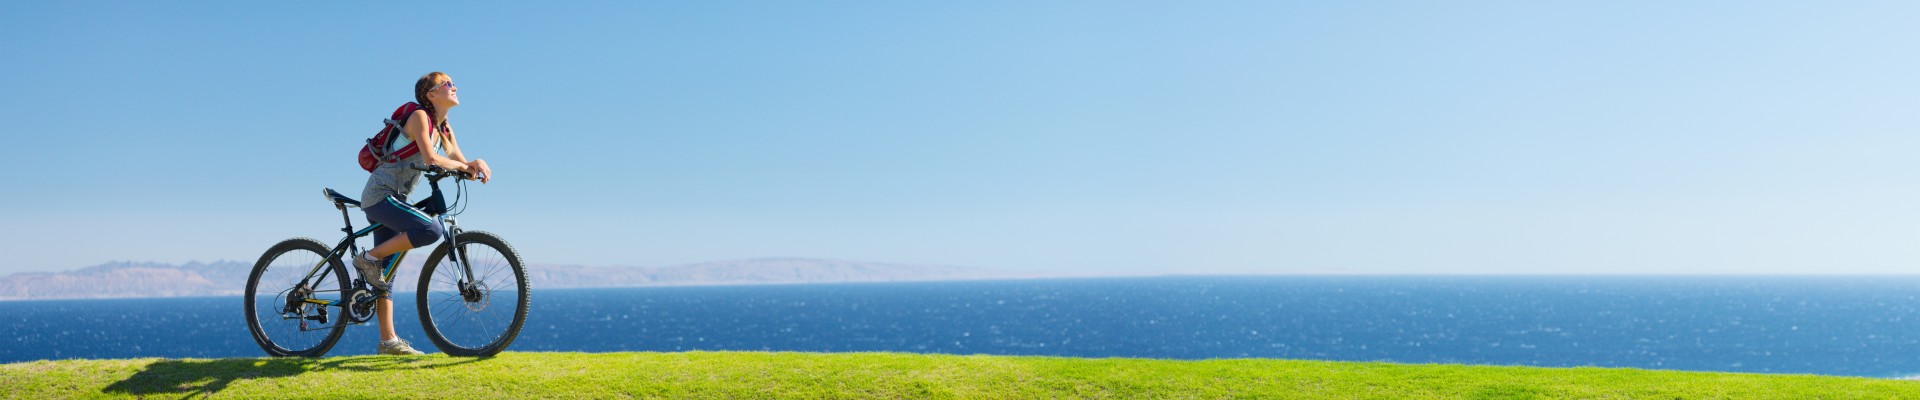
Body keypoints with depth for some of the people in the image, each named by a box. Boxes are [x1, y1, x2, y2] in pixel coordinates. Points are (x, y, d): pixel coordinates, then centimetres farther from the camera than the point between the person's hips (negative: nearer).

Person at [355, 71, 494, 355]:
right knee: (431, 230, -30)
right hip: (380, 195, -9)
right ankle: (369, 258, -12)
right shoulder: (419, 117, -12)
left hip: (392, 199, 9)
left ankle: (388, 341, 13)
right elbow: (430, 158, -26)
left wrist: (476, 165, -15)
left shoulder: (444, 128, 13)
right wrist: (463, 166, -12)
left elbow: (461, 163, 7)